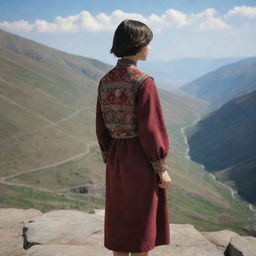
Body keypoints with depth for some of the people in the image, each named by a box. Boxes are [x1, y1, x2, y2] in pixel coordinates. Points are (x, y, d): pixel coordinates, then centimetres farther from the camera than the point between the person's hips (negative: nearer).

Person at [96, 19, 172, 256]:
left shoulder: (105, 81, 2)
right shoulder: (144, 82, -18)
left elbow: (101, 127, 7)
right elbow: (150, 129, -19)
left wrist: (108, 160, 17)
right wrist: (162, 168, -10)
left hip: (116, 157, 7)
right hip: (142, 158, -6)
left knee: (119, 218, 16)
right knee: (142, 219, 7)